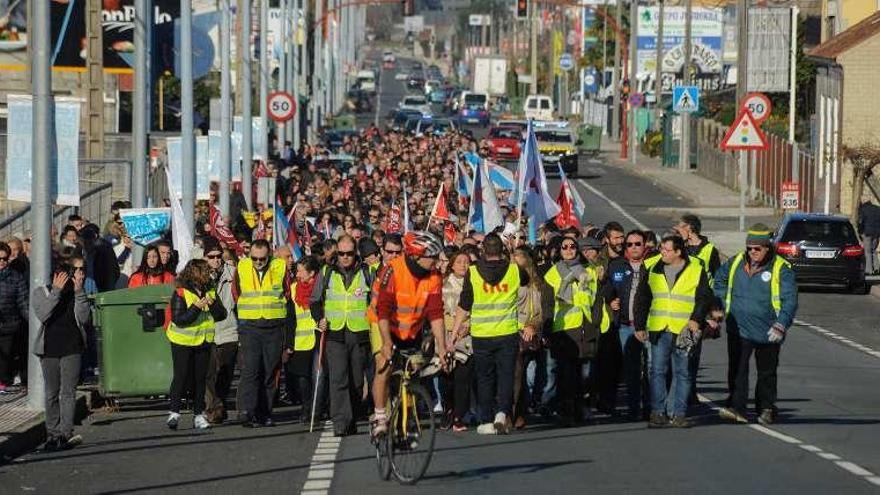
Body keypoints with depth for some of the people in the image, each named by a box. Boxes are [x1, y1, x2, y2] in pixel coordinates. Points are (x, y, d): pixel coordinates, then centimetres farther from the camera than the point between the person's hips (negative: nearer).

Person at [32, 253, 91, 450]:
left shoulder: (78, 294, 7)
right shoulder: (41, 293, 3)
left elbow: (85, 319, -6)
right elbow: (42, 315, -14)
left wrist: (79, 292, -11)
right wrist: (56, 291, -17)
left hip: (72, 348, 0)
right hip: (49, 348, 0)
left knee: (68, 392, -7)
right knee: (52, 394, 6)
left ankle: (65, 434, -11)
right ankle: (52, 433, 12)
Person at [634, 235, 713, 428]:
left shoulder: (696, 271, 2)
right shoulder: (653, 271, 11)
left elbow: (705, 298, 1)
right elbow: (641, 300, 15)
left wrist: (696, 319, -13)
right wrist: (640, 326, 10)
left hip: (684, 331, -2)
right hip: (659, 330, 2)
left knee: (682, 373, 1)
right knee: (658, 371, -1)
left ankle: (679, 413, 5)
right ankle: (657, 412, 3)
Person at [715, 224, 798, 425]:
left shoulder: (781, 269, -8)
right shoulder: (736, 263, 5)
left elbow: (790, 300, -11)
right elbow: (719, 280, 24)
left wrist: (780, 326, -21)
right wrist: (724, 303, 13)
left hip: (767, 333, -3)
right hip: (739, 330, 3)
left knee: (767, 373, 9)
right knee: (737, 370, -6)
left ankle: (766, 410, 20)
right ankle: (737, 409, -8)